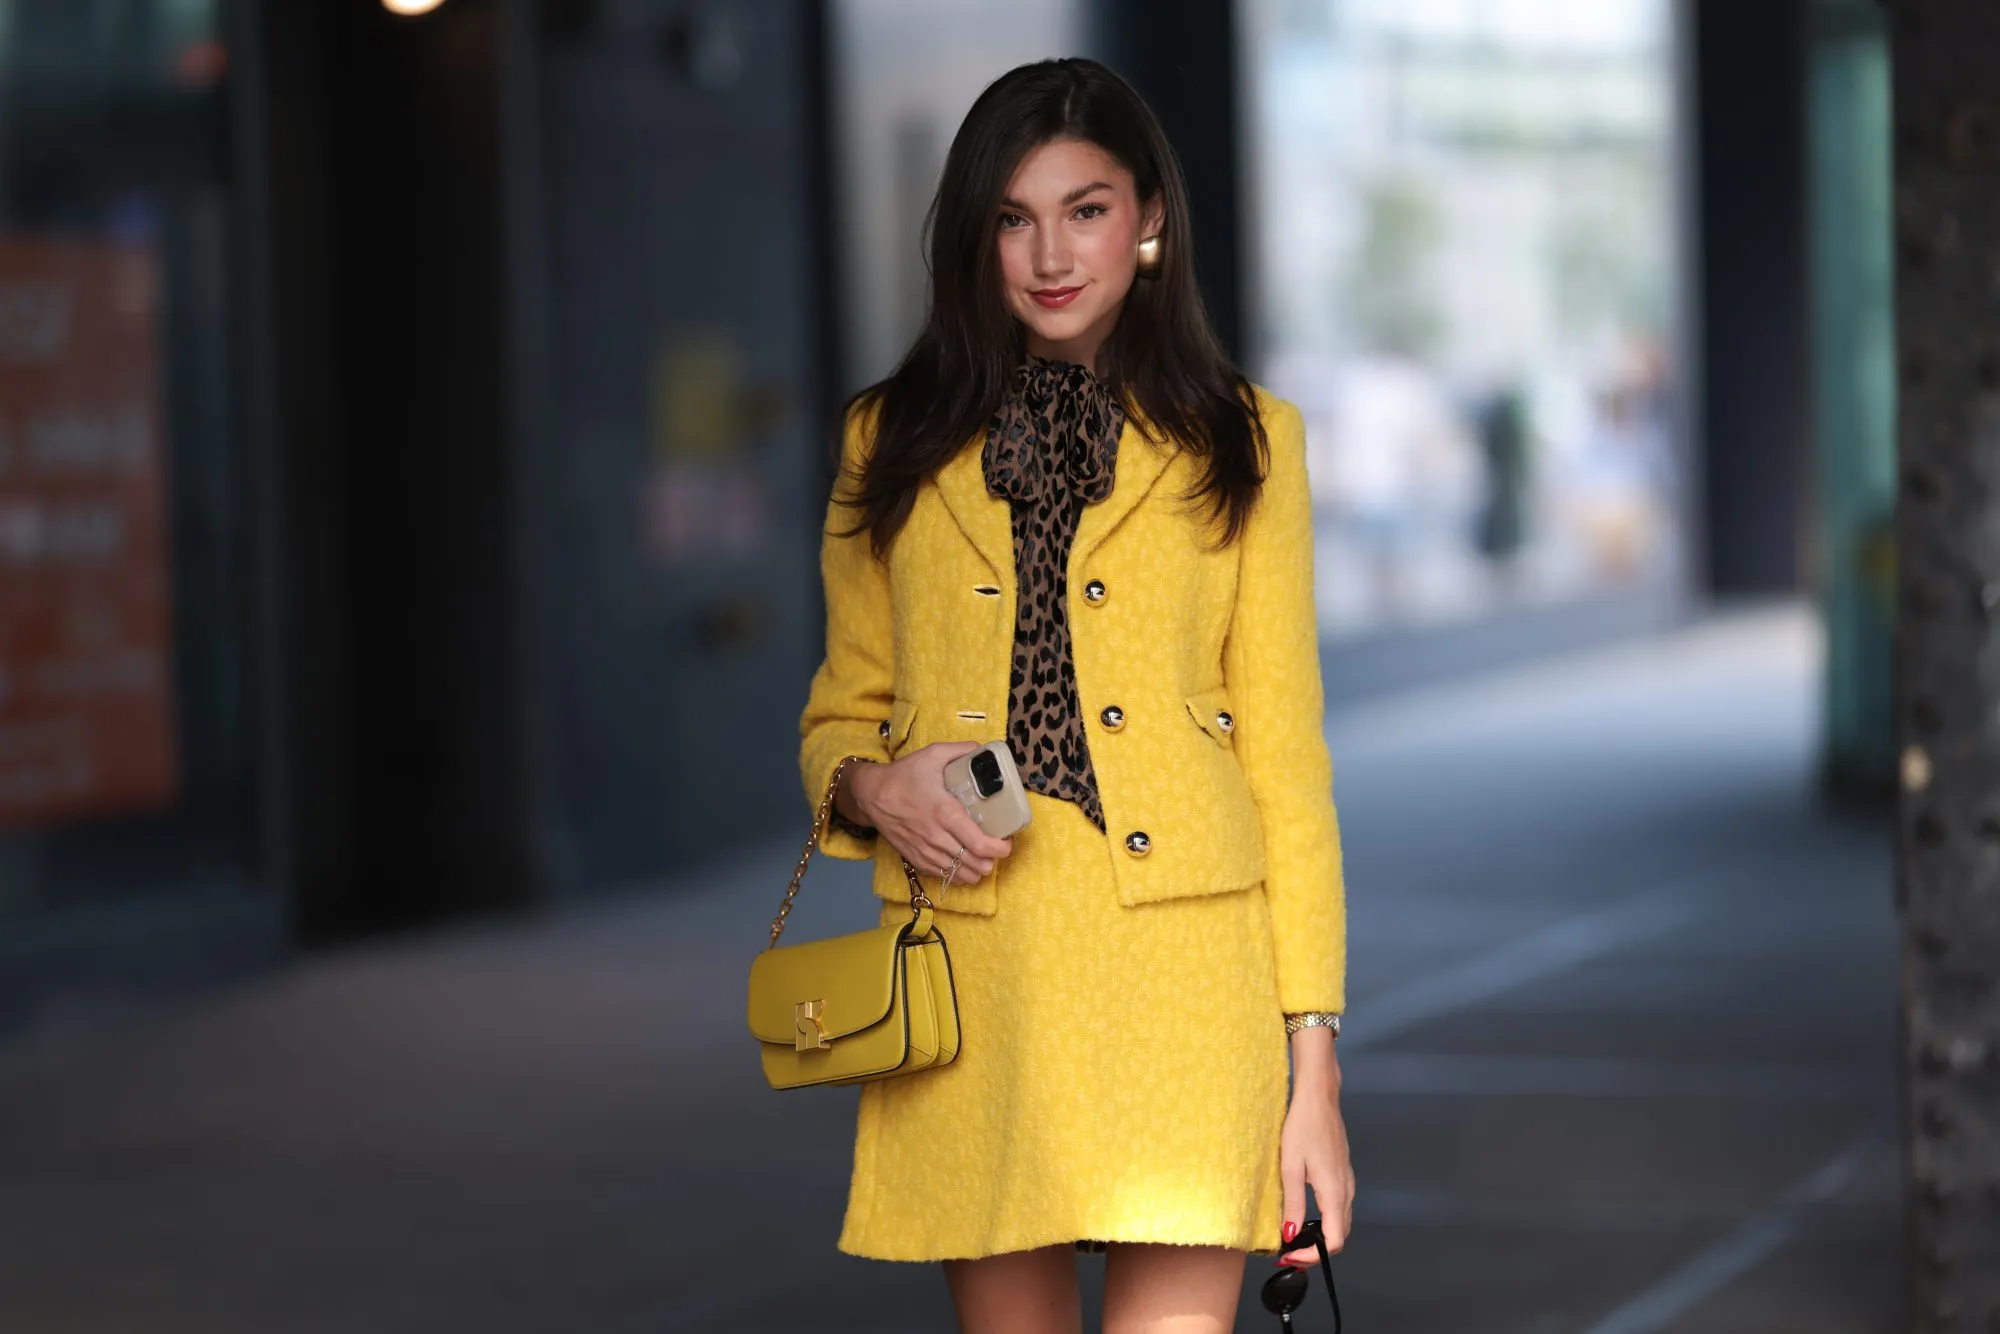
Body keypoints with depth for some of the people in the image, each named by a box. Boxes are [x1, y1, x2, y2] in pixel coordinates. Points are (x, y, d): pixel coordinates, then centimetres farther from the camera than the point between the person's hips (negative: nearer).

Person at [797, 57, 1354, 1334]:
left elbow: (1286, 756, 5)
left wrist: (1314, 1066, -1)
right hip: (971, 979, 2)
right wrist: (873, 788, -7)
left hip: (1180, 976, -2)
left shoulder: (1242, 446, 8)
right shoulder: (897, 448, 12)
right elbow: (840, 714, 19)